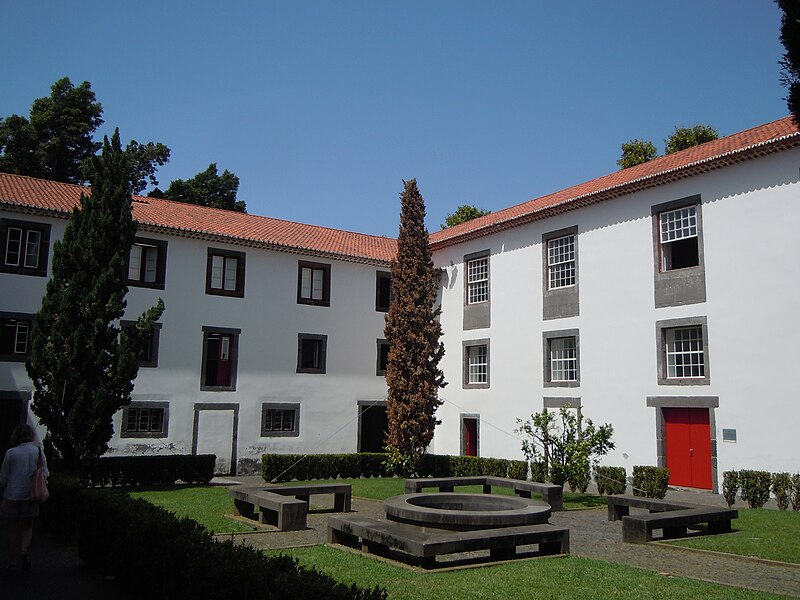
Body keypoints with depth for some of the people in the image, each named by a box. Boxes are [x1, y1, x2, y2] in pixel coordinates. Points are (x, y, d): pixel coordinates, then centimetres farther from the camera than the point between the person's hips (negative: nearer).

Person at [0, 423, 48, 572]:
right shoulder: (38, 451, -2)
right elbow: (45, 473, 0)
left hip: (12, 495, -1)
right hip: (30, 496, 1)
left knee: (12, 529, 10)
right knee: (27, 527, 15)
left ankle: (12, 562, 13)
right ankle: (23, 551, -9)